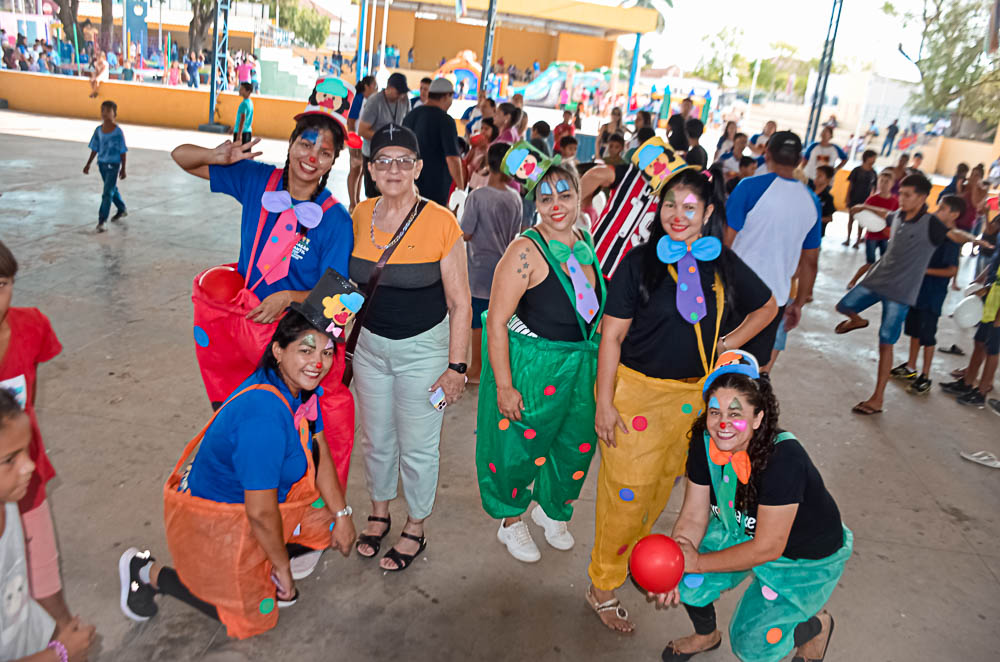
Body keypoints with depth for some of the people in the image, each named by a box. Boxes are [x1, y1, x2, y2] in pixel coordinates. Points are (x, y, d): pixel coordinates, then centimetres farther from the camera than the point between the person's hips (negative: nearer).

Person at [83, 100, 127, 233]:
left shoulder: (118, 132, -13)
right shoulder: (98, 130, 2)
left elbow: (123, 152, -8)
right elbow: (95, 149, 9)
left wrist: (123, 169, -7)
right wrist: (88, 164, 9)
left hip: (114, 165, -6)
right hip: (102, 164, 6)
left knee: (107, 193, -8)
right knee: (112, 189, 20)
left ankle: (102, 221, -7)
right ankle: (122, 210, 41)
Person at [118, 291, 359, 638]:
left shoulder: (301, 386, -11)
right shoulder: (265, 414, -38)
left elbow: (320, 454, 2)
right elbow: (261, 512, -31)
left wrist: (342, 514, 0)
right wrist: (283, 569, -16)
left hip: (258, 496, 8)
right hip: (212, 519, -8)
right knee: (252, 616, 10)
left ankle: (258, 564, 21)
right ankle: (149, 572, 20)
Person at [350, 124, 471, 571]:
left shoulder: (441, 223, -15)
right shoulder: (359, 217, -2)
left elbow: (460, 303, -11)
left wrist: (456, 366, -14)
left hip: (423, 349, -4)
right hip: (370, 345, 4)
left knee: (418, 446, 9)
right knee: (376, 439, 18)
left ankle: (415, 530, 32)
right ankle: (379, 513, 43)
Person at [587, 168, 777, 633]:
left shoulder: (724, 264, 1)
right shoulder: (639, 262, -10)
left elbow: (767, 307, 18)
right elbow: (611, 335, -9)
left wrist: (729, 345, 5)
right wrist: (604, 402, -12)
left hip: (692, 395, 5)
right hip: (636, 390, -4)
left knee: (663, 485, 18)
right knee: (626, 491, 1)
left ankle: (632, 555, 42)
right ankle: (602, 587, 19)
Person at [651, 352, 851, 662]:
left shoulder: (784, 458, -37)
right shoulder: (705, 442, -19)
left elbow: (767, 548, -31)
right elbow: (693, 517, -14)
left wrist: (697, 562, -26)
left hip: (808, 556, -5)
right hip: (741, 531, 5)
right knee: (685, 581, -13)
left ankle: (818, 624, 22)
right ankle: (706, 635, 21)